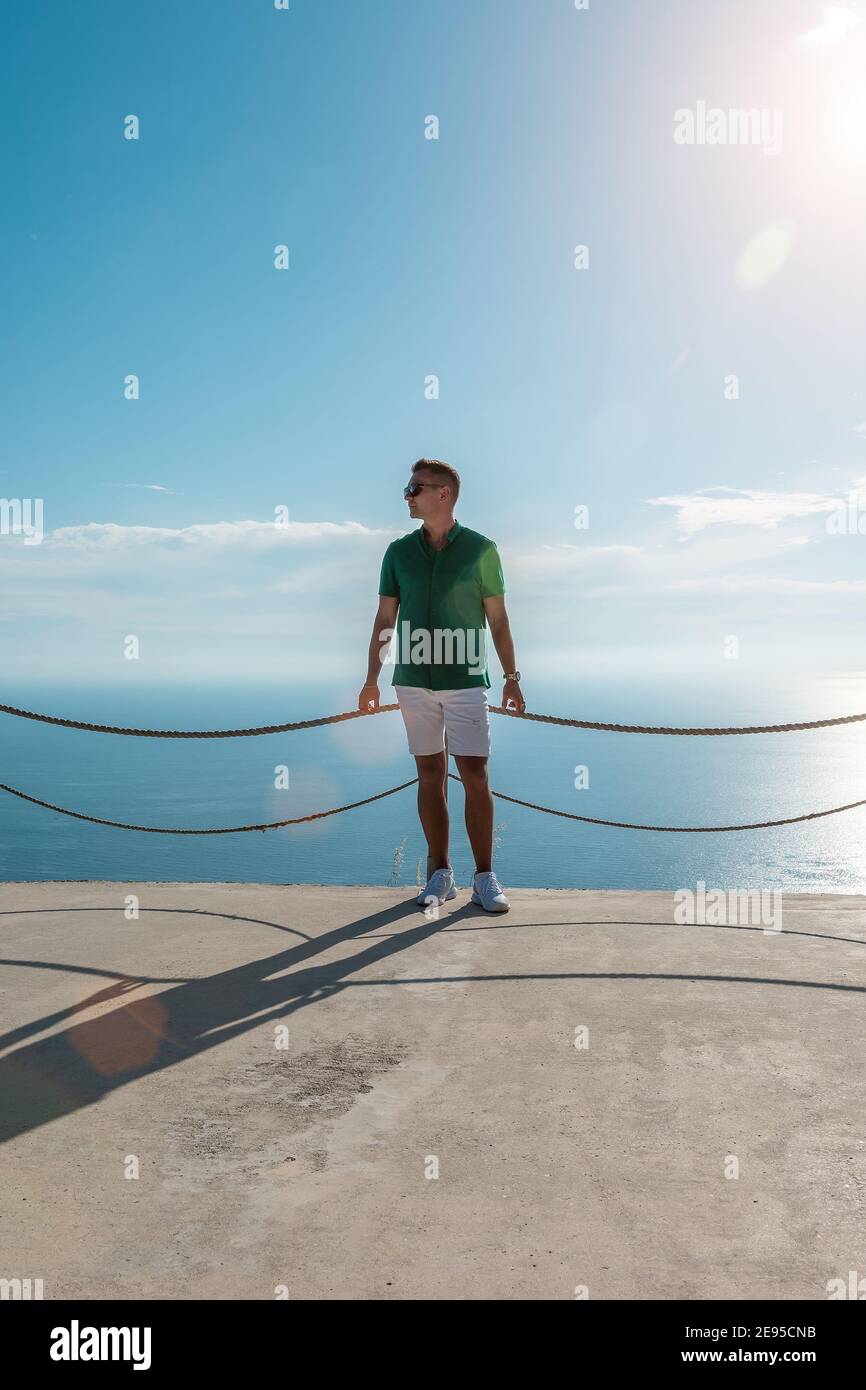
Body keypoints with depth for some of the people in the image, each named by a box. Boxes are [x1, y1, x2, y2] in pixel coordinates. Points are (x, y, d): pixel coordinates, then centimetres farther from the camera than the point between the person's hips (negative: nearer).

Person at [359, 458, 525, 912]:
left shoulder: (481, 549, 0)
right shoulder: (399, 551, 8)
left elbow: (498, 619, 3)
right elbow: (385, 619, 10)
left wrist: (512, 677, 1)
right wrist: (372, 679, 5)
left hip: (465, 681, -2)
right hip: (413, 682, 3)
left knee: (475, 776, -4)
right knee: (430, 776, 7)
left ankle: (485, 878, 5)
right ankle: (440, 874, 16)